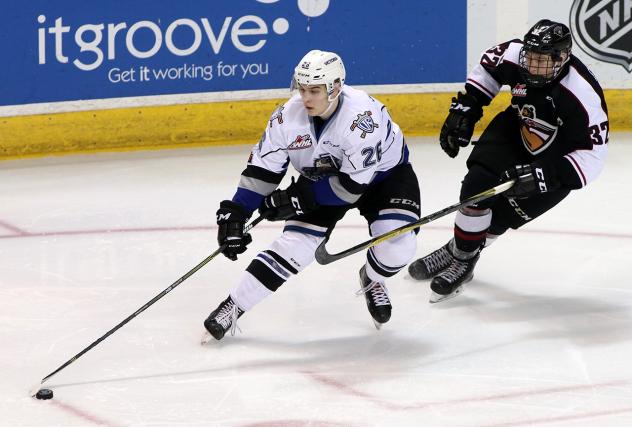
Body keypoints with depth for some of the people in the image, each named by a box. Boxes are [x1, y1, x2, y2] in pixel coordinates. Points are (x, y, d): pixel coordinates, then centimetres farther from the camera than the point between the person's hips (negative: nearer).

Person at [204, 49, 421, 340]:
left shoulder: (362, 116, -37)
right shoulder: (288, 117, -23)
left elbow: (352, 185, -33)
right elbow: (262, 169, -13)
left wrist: (298, 197, -30)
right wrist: (234, 215, -21)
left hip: (383, 173, -3)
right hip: (322, 179, 3)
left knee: (397, 245, -23)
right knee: (295, 243, -14)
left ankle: (372, 280, 12)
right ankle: (233, 306, -3)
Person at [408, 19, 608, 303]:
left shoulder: (583, 96, -37)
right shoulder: (516, 56, -22)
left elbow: (591, 157, -32)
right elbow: (488, 64, 3)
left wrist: (542, 175, -41)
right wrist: (464, 109, -1)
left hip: (557, 159, -4)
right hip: (515, 129, 4)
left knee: (504, 214, -10)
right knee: (477, 187, -12)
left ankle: (464, 260, 14)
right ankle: (456, 251, 11)